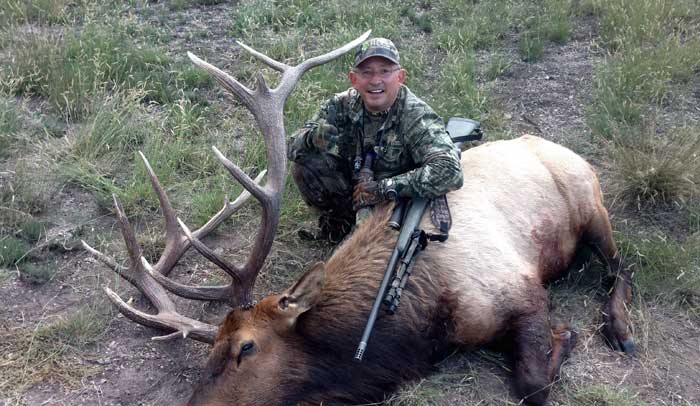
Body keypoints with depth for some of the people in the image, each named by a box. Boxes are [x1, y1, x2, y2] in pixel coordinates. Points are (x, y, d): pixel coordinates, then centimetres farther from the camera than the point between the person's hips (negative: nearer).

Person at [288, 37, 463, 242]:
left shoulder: (417, 116, -24)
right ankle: (340, 218, 7)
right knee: (305, 164, -16)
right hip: (353, 194, 4)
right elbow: (293, 146, -8)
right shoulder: (342, 105, -10)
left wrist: (384, 188, -37)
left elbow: (450, 172, -38)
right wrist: (314, 136, -33)